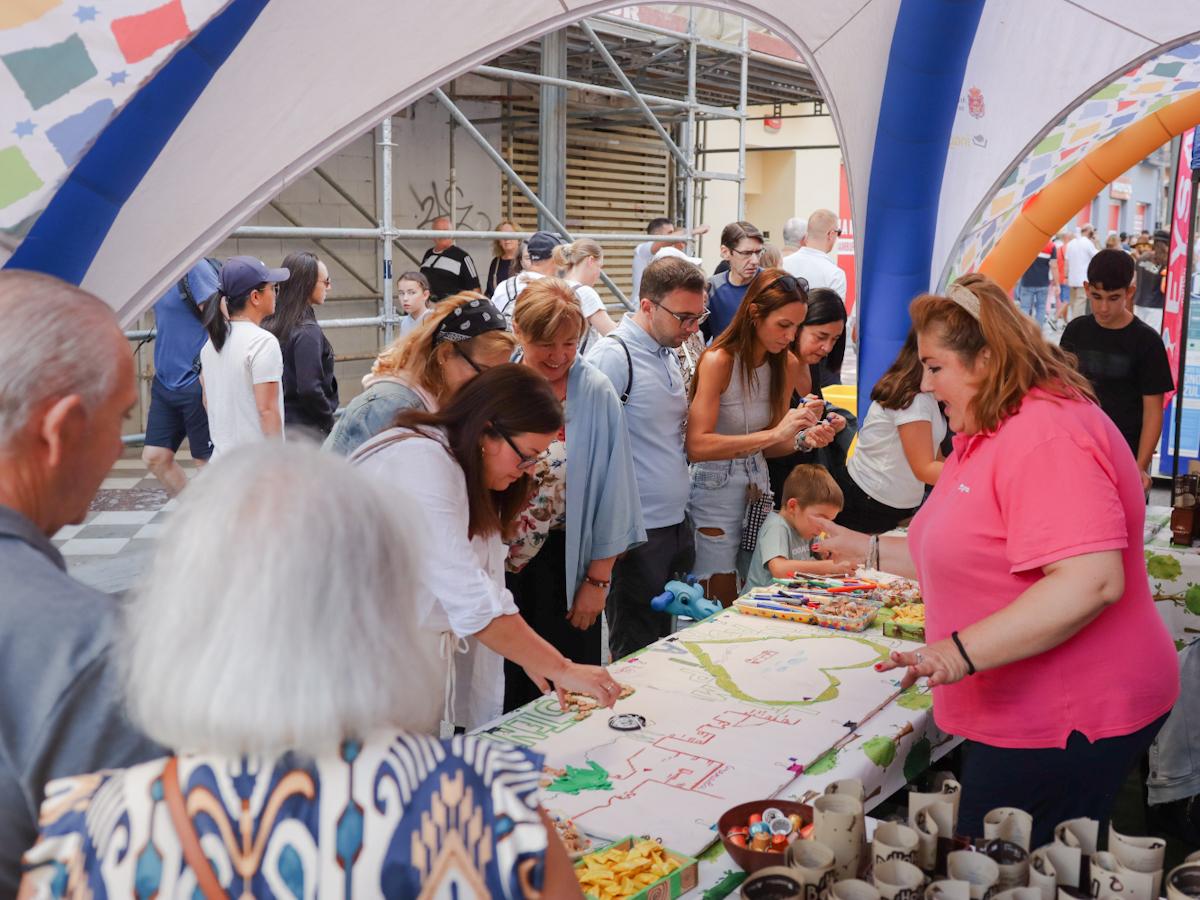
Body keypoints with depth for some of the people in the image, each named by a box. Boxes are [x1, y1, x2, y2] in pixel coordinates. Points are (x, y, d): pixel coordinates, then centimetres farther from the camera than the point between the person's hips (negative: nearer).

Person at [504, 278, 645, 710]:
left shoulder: (596, 394, -8)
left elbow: (611, 495, -5)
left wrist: (598, 580, -4)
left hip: (565, 565, -2)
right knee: (500, 692, 11)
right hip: (498, 560, 2)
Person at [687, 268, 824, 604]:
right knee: (721, 610, 3)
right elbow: (697, 446, -26)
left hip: (757, 487, 6)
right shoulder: (719, 360, -16)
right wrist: (775, 433, -29)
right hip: (715, 491, -6)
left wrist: (803, 440, -11)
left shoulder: (788, 365, 2)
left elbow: (769, 446, 10)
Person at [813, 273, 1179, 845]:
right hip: (1015, 715, 10)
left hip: (1063, 724, -10)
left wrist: (962, 652, -33)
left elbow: (1090, 582, -32)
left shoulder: (1046, 437, -22)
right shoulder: (986, 437, 14)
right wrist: (870, 551, 16)